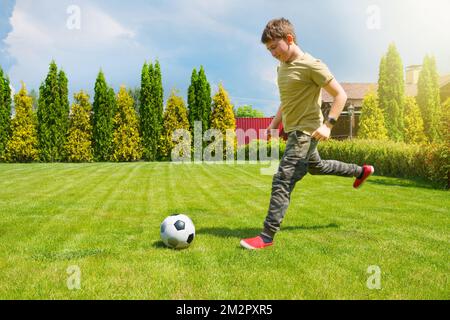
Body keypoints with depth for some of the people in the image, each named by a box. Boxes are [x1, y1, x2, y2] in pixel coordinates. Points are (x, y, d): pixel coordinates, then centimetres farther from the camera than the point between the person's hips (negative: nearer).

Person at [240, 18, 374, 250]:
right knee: (316, 167, 30)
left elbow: (340, 95, -14)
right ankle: (362, 171, 52)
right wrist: (274, 124, 14)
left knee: (282, 182, -14)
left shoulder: (311, 65, -17)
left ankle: (267, 237, -11)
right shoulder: (282, 67, 9)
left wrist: (328, 124, -23)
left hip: (305, 132, -10)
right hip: (293, 131, 10)